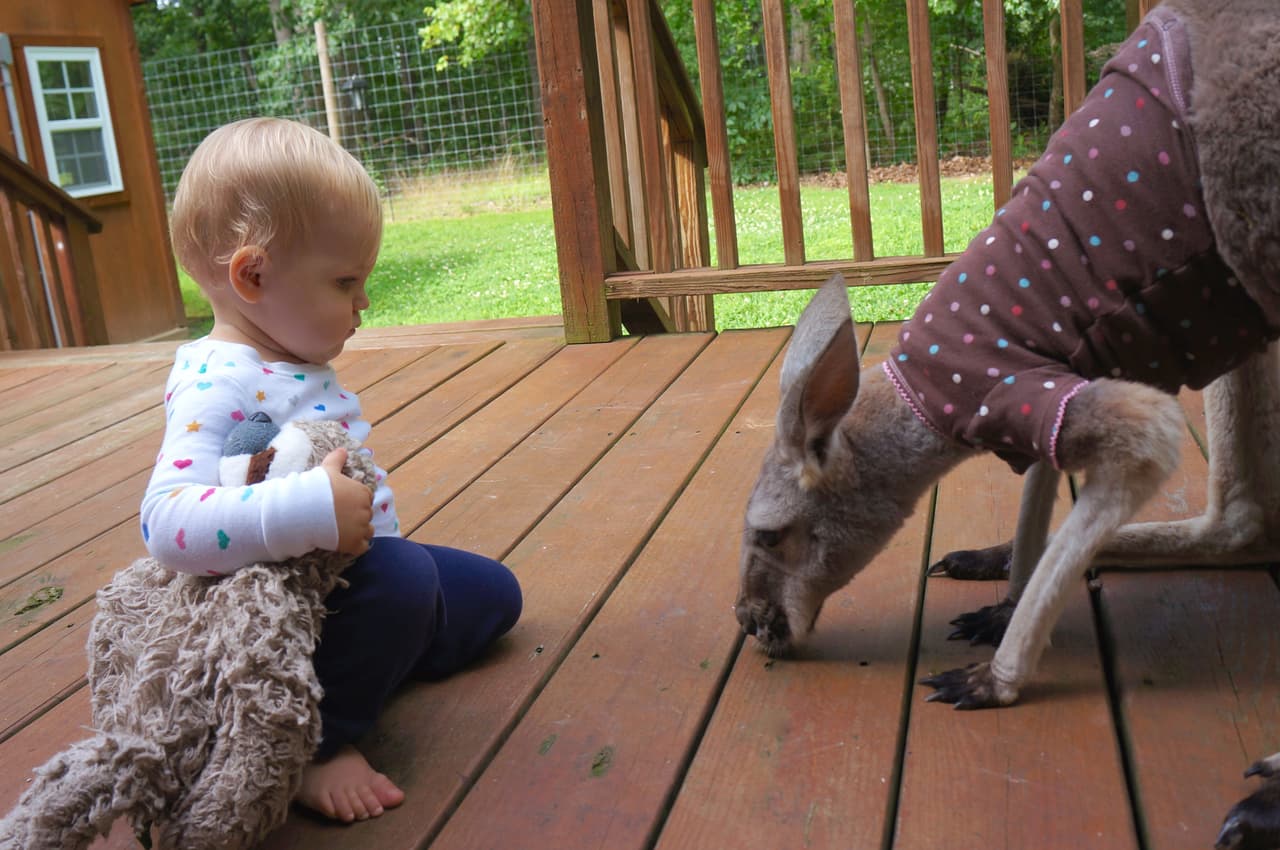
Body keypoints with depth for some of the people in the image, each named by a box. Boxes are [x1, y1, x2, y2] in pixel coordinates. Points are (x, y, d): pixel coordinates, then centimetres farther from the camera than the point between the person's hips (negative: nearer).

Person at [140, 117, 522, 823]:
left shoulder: (298, 363, 6)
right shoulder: (219, 385, -26)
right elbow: (167, 520, -42)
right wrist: (308, 510, -47)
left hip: (355, 566, 10)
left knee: (492, 593, 20)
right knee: (403, 574, -39)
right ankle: (314, 742, -20)